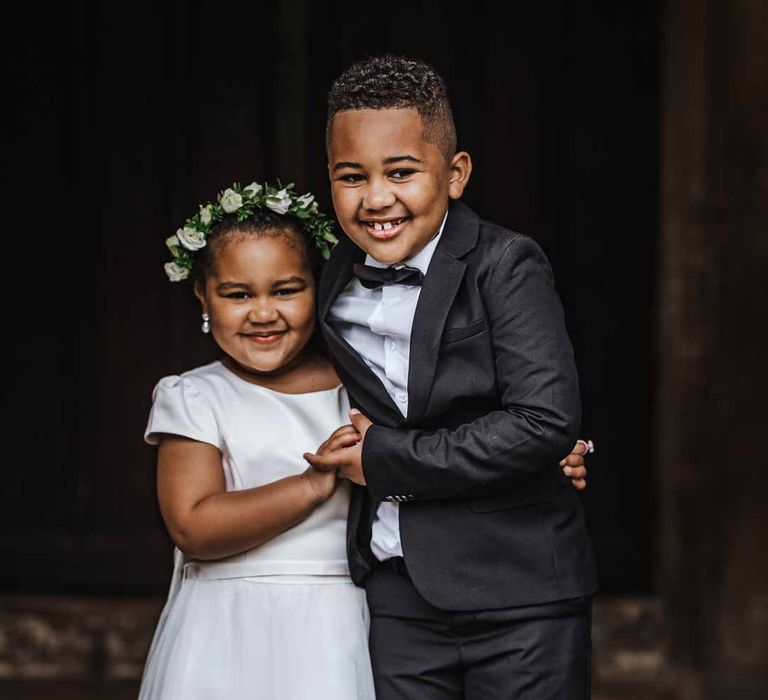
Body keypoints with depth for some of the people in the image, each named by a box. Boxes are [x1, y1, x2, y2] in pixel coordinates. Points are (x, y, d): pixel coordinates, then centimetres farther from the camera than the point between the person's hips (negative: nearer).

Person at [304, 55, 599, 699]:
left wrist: (386, 458, -16)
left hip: (520, 598, -4)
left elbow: (547, 420, -22)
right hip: (396, 597, 4)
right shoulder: (330, 282, 6)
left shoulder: (506, 266, -11)